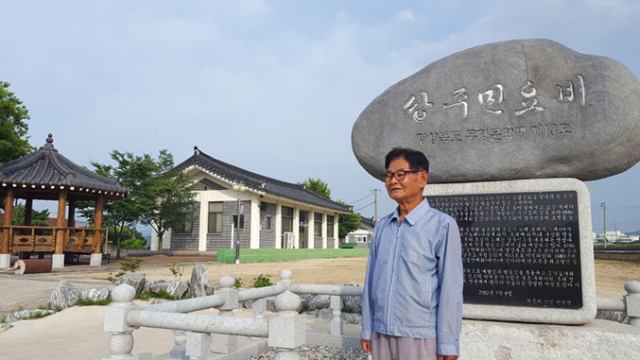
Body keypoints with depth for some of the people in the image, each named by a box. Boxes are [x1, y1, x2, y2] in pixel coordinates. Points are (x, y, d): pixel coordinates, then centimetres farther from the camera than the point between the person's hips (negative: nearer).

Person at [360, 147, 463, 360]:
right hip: (381, 334, 5)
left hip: (420, 337, -4)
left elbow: (450, 289, -10)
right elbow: (371, 280, 8)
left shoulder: (443, 226, -9)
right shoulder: (382, 226, 7)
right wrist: (367, 329, 8)